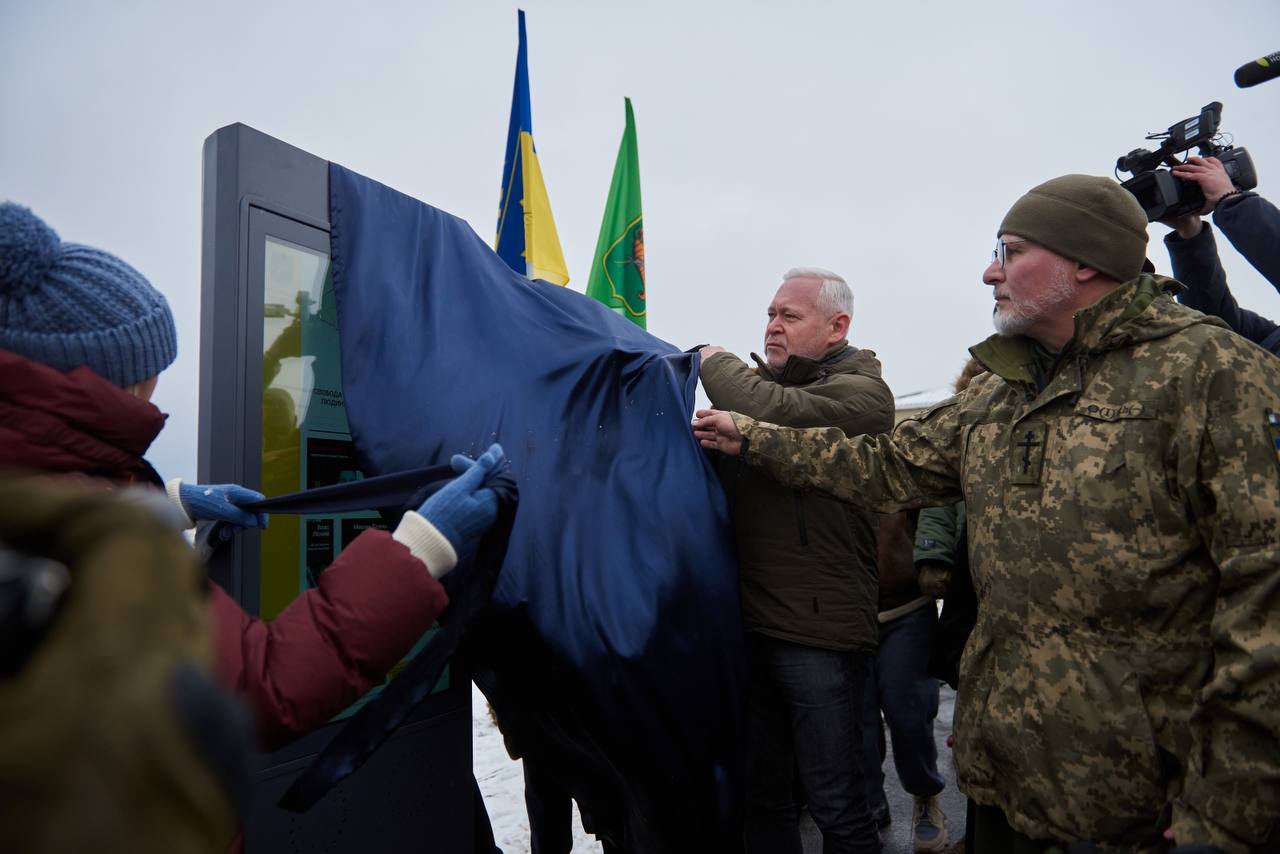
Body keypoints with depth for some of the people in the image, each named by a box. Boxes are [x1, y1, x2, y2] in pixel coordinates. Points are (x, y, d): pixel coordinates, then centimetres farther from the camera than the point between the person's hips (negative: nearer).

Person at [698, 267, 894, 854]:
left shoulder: (861, 392, -8)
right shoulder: (762, 382, 12)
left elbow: (770, 415, -27)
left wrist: (714, 362, -9)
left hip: (820, 631, -6)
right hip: (750, 623, 6)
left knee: (836, 806, 8)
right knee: (760, 793, 19)